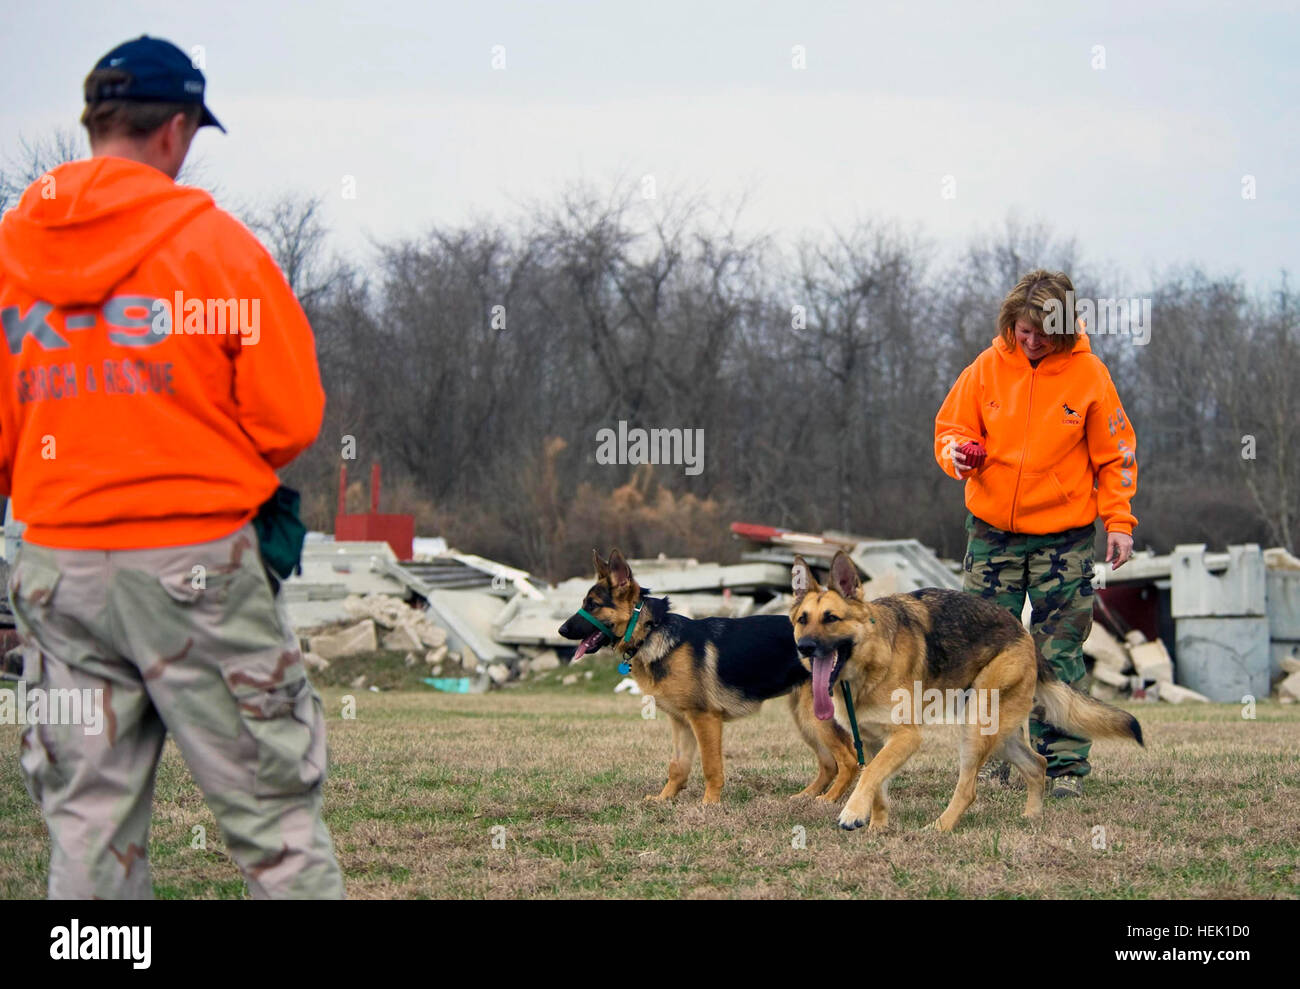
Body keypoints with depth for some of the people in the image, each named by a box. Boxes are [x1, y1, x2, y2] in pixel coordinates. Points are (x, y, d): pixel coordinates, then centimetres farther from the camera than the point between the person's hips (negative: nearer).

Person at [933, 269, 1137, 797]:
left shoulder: (1088, 374, -4)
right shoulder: (988, 368, 0)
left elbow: (1114, 455, 2)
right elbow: (950, 426, 9)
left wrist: (1118, 521, -5)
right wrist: (959, 452, -14)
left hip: (1063, 536, -2)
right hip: (992, 533, 2)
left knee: (1059, 656, -3)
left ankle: (1065, 765, 1)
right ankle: (994, 759, 11)